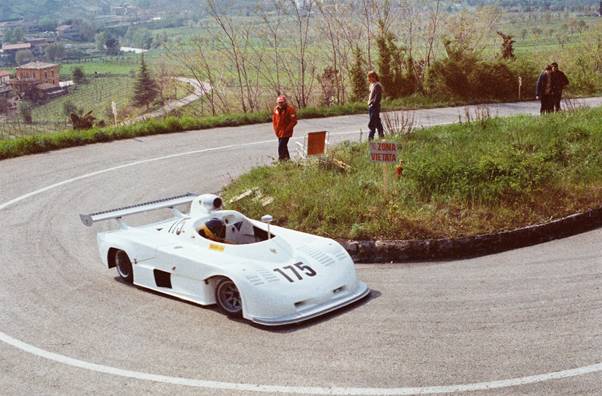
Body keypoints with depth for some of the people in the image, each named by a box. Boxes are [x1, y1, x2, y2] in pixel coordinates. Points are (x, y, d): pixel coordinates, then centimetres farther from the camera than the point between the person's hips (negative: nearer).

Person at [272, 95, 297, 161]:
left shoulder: (290, 109, -16)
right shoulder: (276, 109, 4)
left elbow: (294, 121, -16)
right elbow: (274, 119, 17)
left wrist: (287, 130, -16)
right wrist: (275, 129, 9)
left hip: (285, 133, -7)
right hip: (279, 132, 7)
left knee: (281, 147, -13)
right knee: (283, 146, 20)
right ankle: (287, 158, 37)